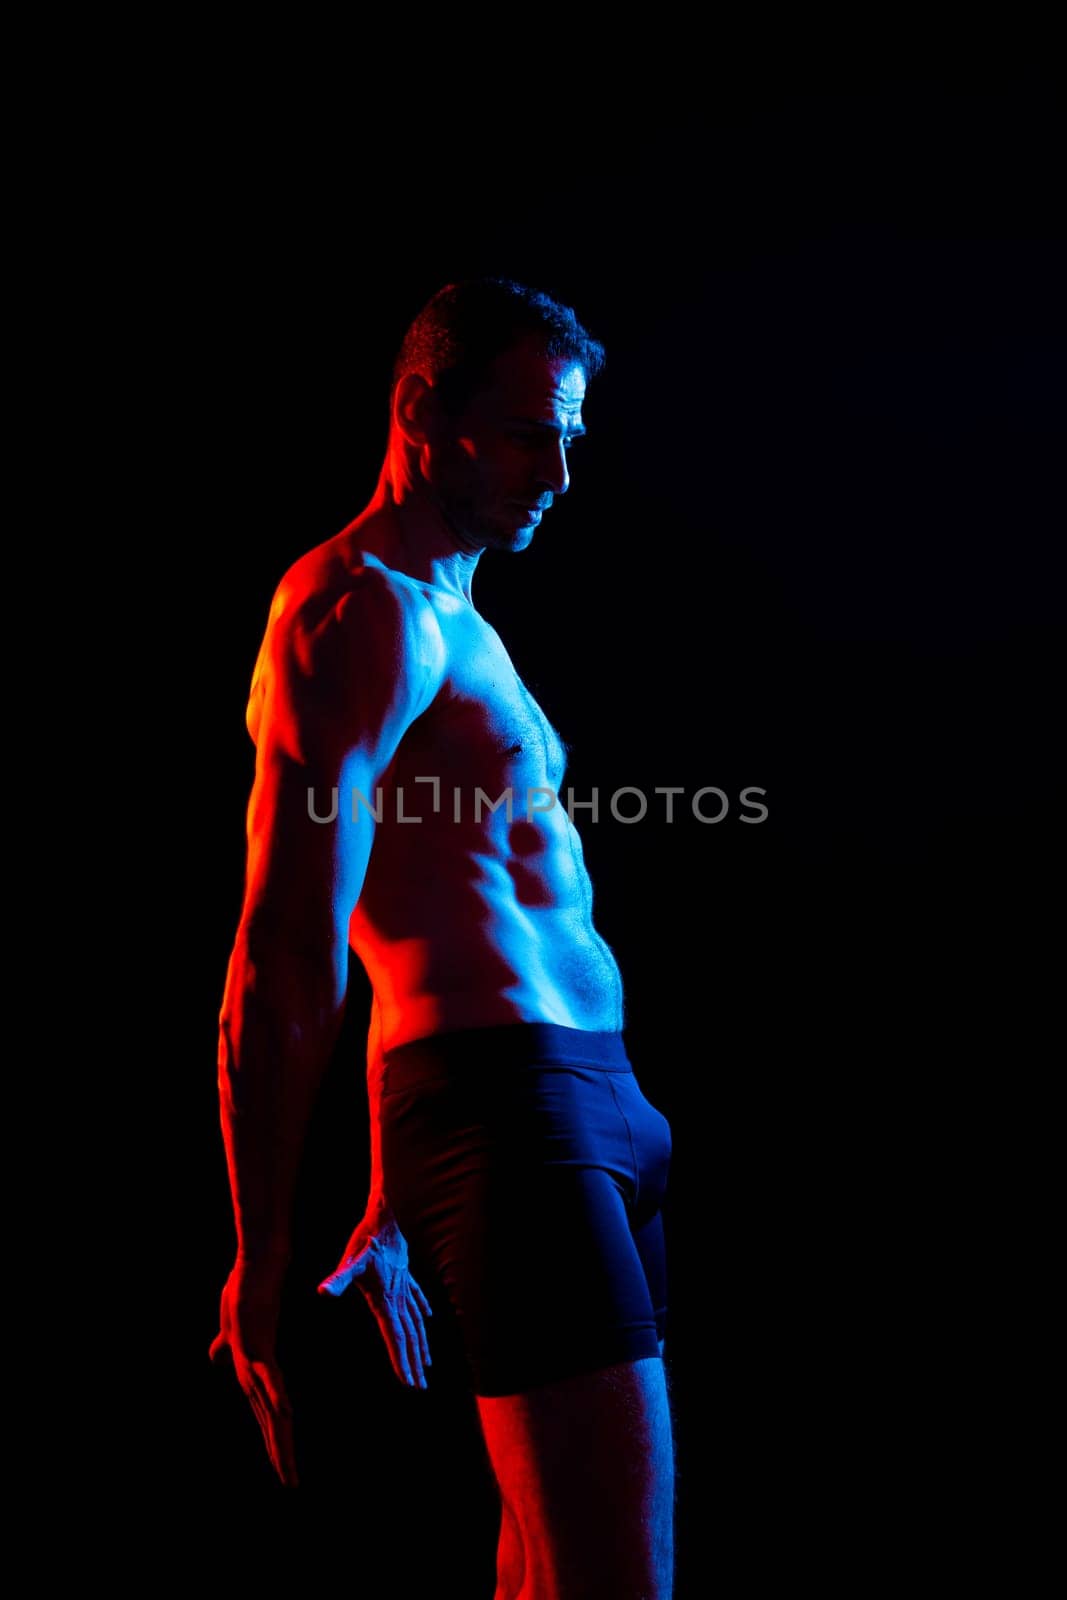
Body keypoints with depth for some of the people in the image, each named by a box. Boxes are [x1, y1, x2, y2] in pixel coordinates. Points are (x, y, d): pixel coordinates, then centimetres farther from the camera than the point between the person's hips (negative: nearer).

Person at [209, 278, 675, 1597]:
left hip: (587, 1099, 10)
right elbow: (285, 971, -16)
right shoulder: (364, 607, -9)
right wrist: (262, 1261, -16)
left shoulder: (450, 622, 24)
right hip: (507, 1101, -10)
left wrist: (392, 1212, 27)